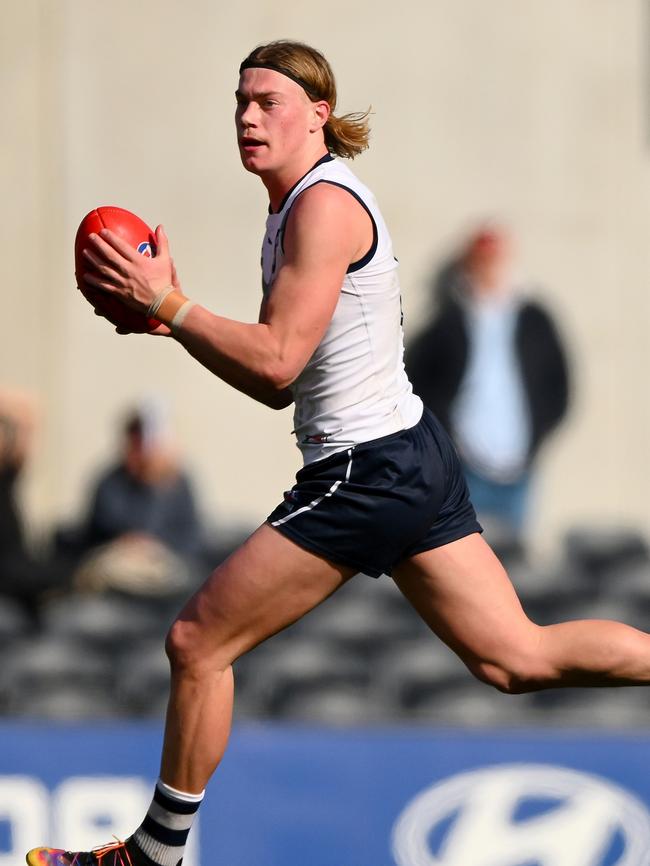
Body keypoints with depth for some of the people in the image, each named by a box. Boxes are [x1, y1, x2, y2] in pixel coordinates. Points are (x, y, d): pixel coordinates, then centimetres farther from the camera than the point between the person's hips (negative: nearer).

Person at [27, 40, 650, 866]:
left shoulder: (324, 206, -13)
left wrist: (165, 303, -16)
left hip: (364, 473, -10)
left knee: (197, 643, -1)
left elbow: (276, 364, -21)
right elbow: (280, 379, 17)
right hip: (409, 456, 10)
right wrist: (171, 319, 8)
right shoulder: (297, 207, 17)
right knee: (518, 659, 10)